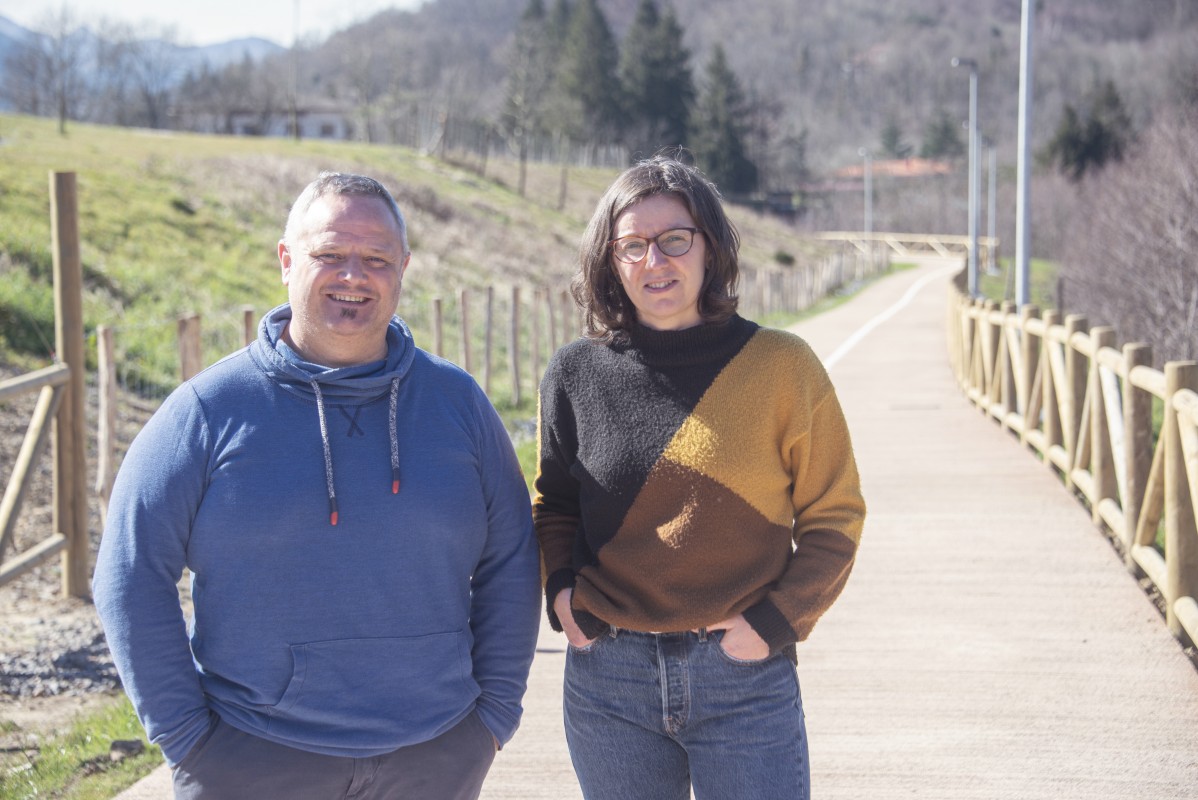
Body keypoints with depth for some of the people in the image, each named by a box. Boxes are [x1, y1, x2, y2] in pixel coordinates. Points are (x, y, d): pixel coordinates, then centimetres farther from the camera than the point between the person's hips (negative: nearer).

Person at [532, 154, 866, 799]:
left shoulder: (781, 366, -4)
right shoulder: (575, 373, 3)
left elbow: (834, 515, 1)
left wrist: (776, 620, -9)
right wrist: (559, 587, 1)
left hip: (745, 676, -2)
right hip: (608, 679, 2)